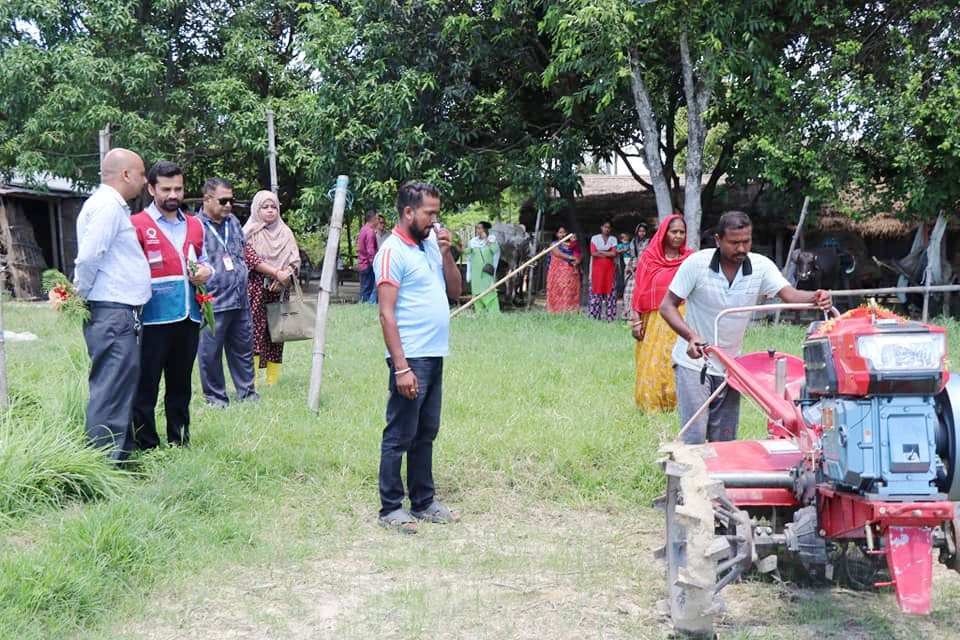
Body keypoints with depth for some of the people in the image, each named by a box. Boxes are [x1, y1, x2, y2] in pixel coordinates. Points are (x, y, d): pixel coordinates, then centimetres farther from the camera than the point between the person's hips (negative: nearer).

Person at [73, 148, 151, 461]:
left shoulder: (112, 205, 19)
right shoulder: (108, 205, -13)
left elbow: (97, 257, 20)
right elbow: (88, 257, -20)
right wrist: (81, 295, -8)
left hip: (121, 313, 10)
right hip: (113, 314, -10)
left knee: (120, 386, 15)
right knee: (112, 389, -8)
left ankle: (121, 453, 24)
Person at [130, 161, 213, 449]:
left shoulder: (195, 226, 15)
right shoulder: (137, 225, -4)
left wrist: (206, 271, 4)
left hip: (189, 317, 6)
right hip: (154, 318, -6)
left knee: (181, 383, 15)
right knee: (146, 385, -1)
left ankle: (179, 441, 25)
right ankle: (146, 446, 7)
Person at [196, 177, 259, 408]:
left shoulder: (233, 222, 13)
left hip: (240, 301, 7)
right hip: (212, 303, -7)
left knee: (243, 349, 14)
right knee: (211, 353, 3)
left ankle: (246, 392, 25)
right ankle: (215, 397, 16)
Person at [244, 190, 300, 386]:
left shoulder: (285, 232, 14)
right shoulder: (250, 232, 2)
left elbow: (295, 260, 8)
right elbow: (251, 259, -10)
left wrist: (286, 275, -11)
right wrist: (276, 272, -16)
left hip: (280, 290, 4)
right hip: (256, 289, -4)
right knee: (255, 332, -10)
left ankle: (273, 381, 5)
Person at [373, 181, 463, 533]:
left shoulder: (431, 244, 12)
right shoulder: (392, 251, -13)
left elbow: (455, 291, 14)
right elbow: (386, 314, -17)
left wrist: (446, 252, -1)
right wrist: (401, 368, -21)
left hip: (434, 356, 8)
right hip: (410, 358, -8)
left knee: (426, 434, 15)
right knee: (399, 437, 1)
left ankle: (423, 501, 25)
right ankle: (390, 508, 10)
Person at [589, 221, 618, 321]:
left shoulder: (613, 239, 11)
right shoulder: (595, 238, 7)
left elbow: (614, 254, -3)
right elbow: (593, 253, -5)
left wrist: (600, 252, -6)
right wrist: (608, 253, -5)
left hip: (610, 268, 1)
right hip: (597, 267, -1)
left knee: (610, 290, -4)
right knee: (597, 289, -5)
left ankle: (610, 316, -4)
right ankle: (595, 316, -3)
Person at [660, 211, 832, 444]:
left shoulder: (761, 266, -6)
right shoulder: (696, 263, -14)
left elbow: (789, 294, -18)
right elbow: (667, 306, -11)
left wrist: (814, 298, -41)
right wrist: (691, 336, -27)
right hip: (693, 361, -4)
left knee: (725, 440, 9)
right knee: (695, 437, -9)